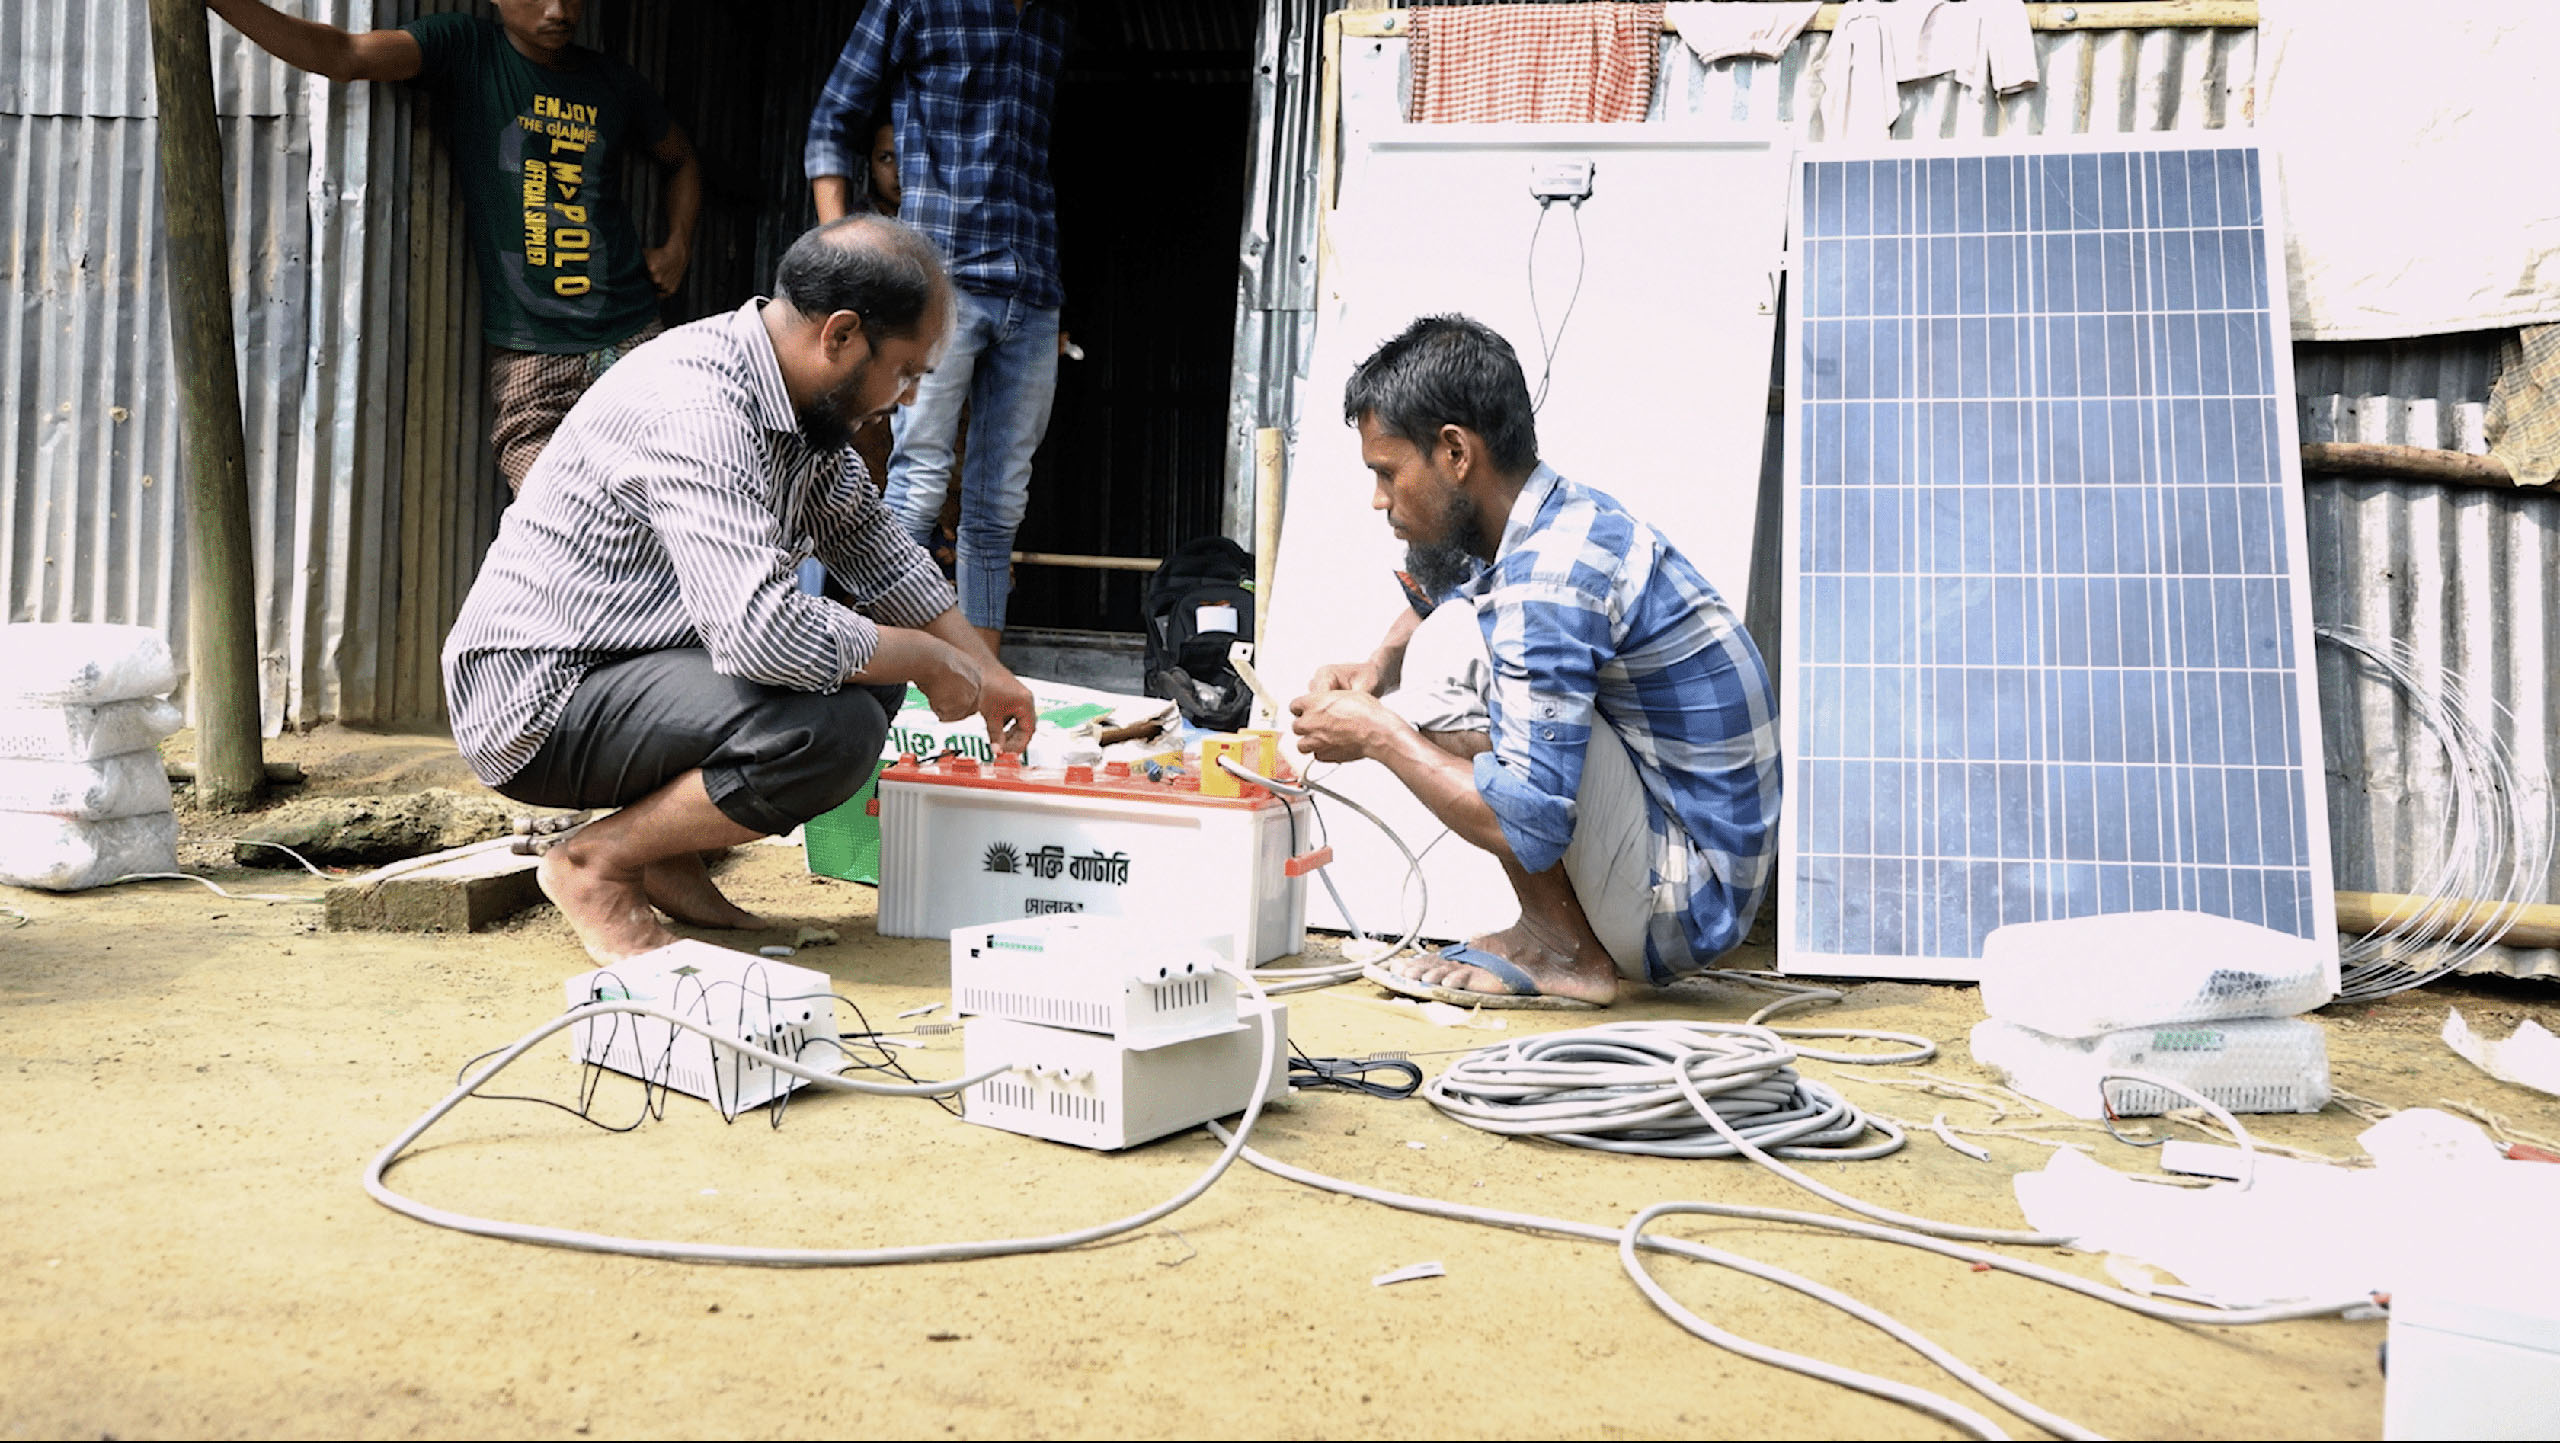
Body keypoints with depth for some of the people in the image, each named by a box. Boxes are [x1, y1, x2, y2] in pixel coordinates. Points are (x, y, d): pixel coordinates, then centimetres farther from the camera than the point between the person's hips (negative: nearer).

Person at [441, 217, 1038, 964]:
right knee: (829, 731, -28)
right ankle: (596, 861, -6)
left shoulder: (803, 398, 4)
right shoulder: (693, 411, -27)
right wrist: (928, 659, -20)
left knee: (873, 671, 4)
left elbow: (875, 549, 18)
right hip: (539, 698, -10)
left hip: (636, 659, 10)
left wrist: (987, 675, 17)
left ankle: (668, 853, 8)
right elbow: (762, 633, -36)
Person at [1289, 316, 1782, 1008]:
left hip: (1685, 898, -10)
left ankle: (1560, 949, -8)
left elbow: (1531, 828, -30)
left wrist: (1375, 734, -16)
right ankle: (1567, 935, 12)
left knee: (1457, 649, -21)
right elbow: (1429, 595, 29)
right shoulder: (1560, 512, 5)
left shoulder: (1548, 575, -24)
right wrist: (1379, 668, 7)